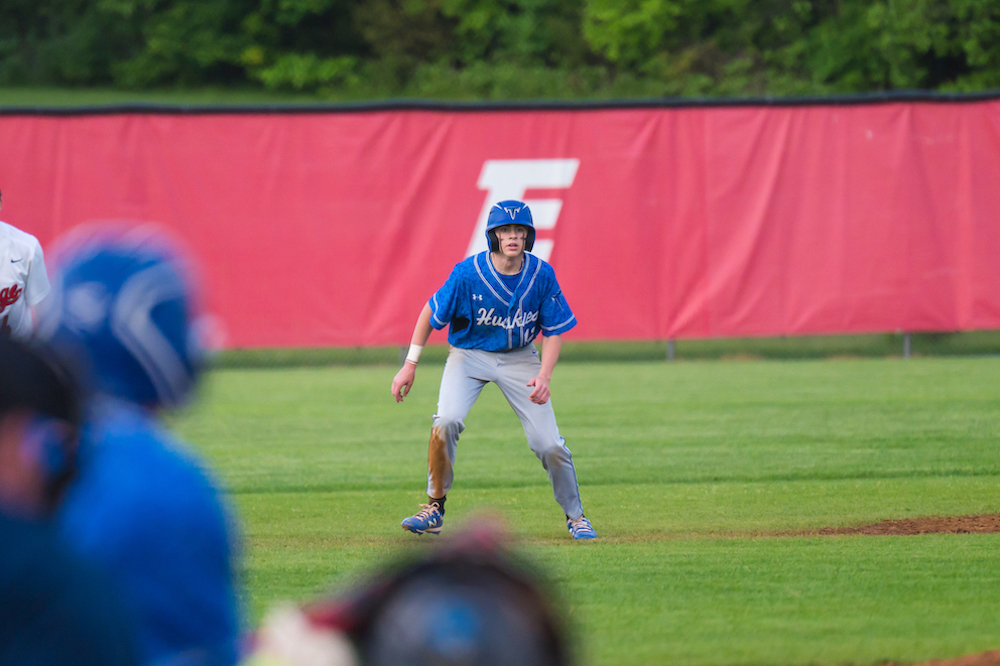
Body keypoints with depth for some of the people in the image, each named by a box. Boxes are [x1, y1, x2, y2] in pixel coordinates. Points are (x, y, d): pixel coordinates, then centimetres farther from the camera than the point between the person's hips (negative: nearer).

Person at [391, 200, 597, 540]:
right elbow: (430, 313, -9)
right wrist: (410, 365, -10)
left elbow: (554, 331, -7)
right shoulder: (468, 273, -22)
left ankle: (575, 516, 15)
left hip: (520, 358, 1)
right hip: (469, 355, -1)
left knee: (549, 443, -8)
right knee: (446, 421, -27)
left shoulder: (542, 275, -16)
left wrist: (544, 376, -22)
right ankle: (434, 509, -11)